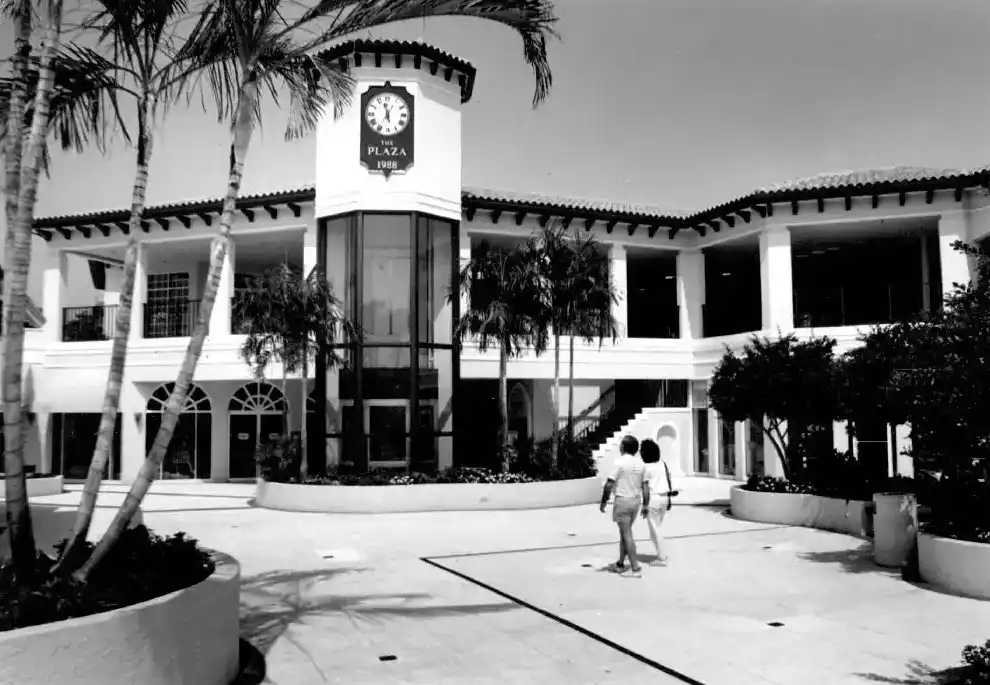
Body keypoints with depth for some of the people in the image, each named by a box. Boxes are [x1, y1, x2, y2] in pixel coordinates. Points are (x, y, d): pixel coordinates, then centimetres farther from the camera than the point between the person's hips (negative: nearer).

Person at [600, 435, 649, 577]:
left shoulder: (620, 462, -14)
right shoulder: (641, 463, 5)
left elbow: (609, 485, -16)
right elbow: (645, 487, 7)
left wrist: (604, 502, -7)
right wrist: (645, 505, 13)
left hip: (622, 501, -7)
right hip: (636, 501, 7)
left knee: (627, 535, -2)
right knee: (624, 533, 18)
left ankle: (635, 569, -3)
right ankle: (620, 564, 26)